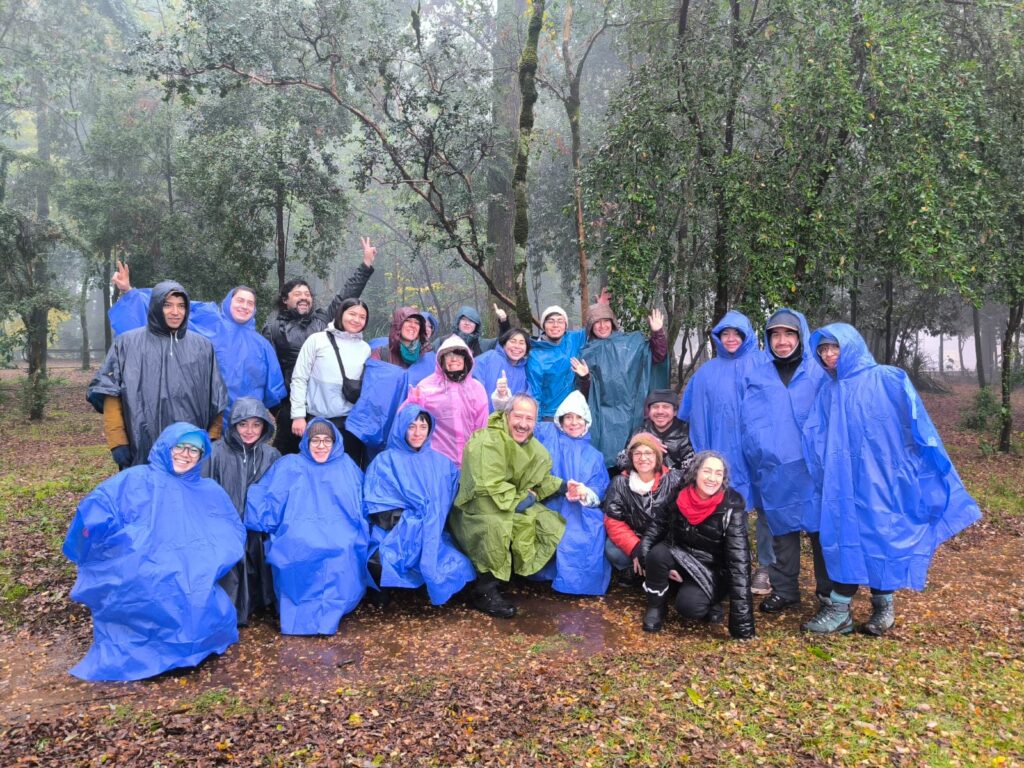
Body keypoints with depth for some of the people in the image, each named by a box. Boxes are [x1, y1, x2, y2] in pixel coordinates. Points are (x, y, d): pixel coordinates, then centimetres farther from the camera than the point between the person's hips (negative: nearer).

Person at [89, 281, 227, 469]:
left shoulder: (202, 346, 9)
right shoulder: (127, 344, 3)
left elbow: (216, 400, 11)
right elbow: (111, 394, 2)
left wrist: (213, 441, 7)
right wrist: (118, 442, -3)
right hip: (142, 453, -1)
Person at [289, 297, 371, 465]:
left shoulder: (365, 348, 6)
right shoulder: (317, 340, -2)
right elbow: (299, 379, -2)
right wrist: (298, 415, -7)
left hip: (351, 421, 2)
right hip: (318, 420, -2)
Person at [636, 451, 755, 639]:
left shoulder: (732, 508, -22)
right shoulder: (680, 496, -12)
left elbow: (739, 561, -26)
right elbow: (657, 527, -2)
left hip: (711, 569, -3)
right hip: (679, 557, 3)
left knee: (689, 605, -30)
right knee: (657, 554, -29)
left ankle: (710, 600, 6)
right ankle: (656, 607, -4)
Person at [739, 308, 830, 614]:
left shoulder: (819, 374, 4)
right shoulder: (756, 376, 9)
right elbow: (748, 421, 6)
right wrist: (760, 452, -5)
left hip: (812, 466, -1)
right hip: (774, 469, 2)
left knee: (822, 525, 1)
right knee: (782, 528, 9)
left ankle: (829, 590, 17)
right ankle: (784, 589, 22)